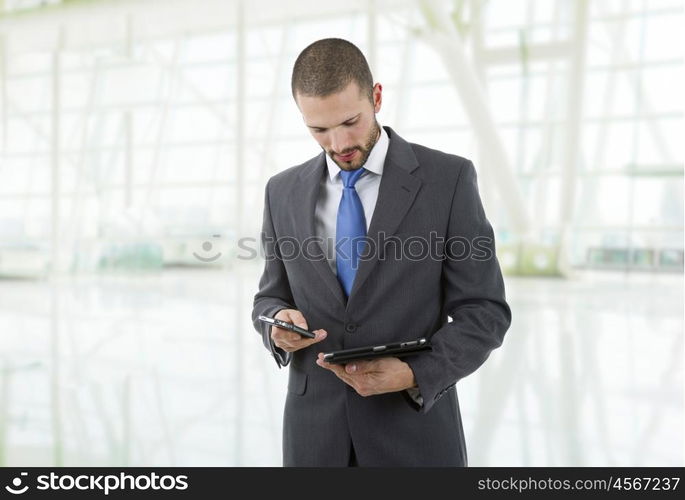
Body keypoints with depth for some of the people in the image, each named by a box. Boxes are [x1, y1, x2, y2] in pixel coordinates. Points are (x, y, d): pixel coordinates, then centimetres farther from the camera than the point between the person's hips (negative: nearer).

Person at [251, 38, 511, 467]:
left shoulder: (448, 178, -8)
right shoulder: (283, 192, 3)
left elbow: (485, 312, -7)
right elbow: (271, 297, 11)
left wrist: (415, 375, -21)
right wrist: (278, 322, -12)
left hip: (414, 431, -3)